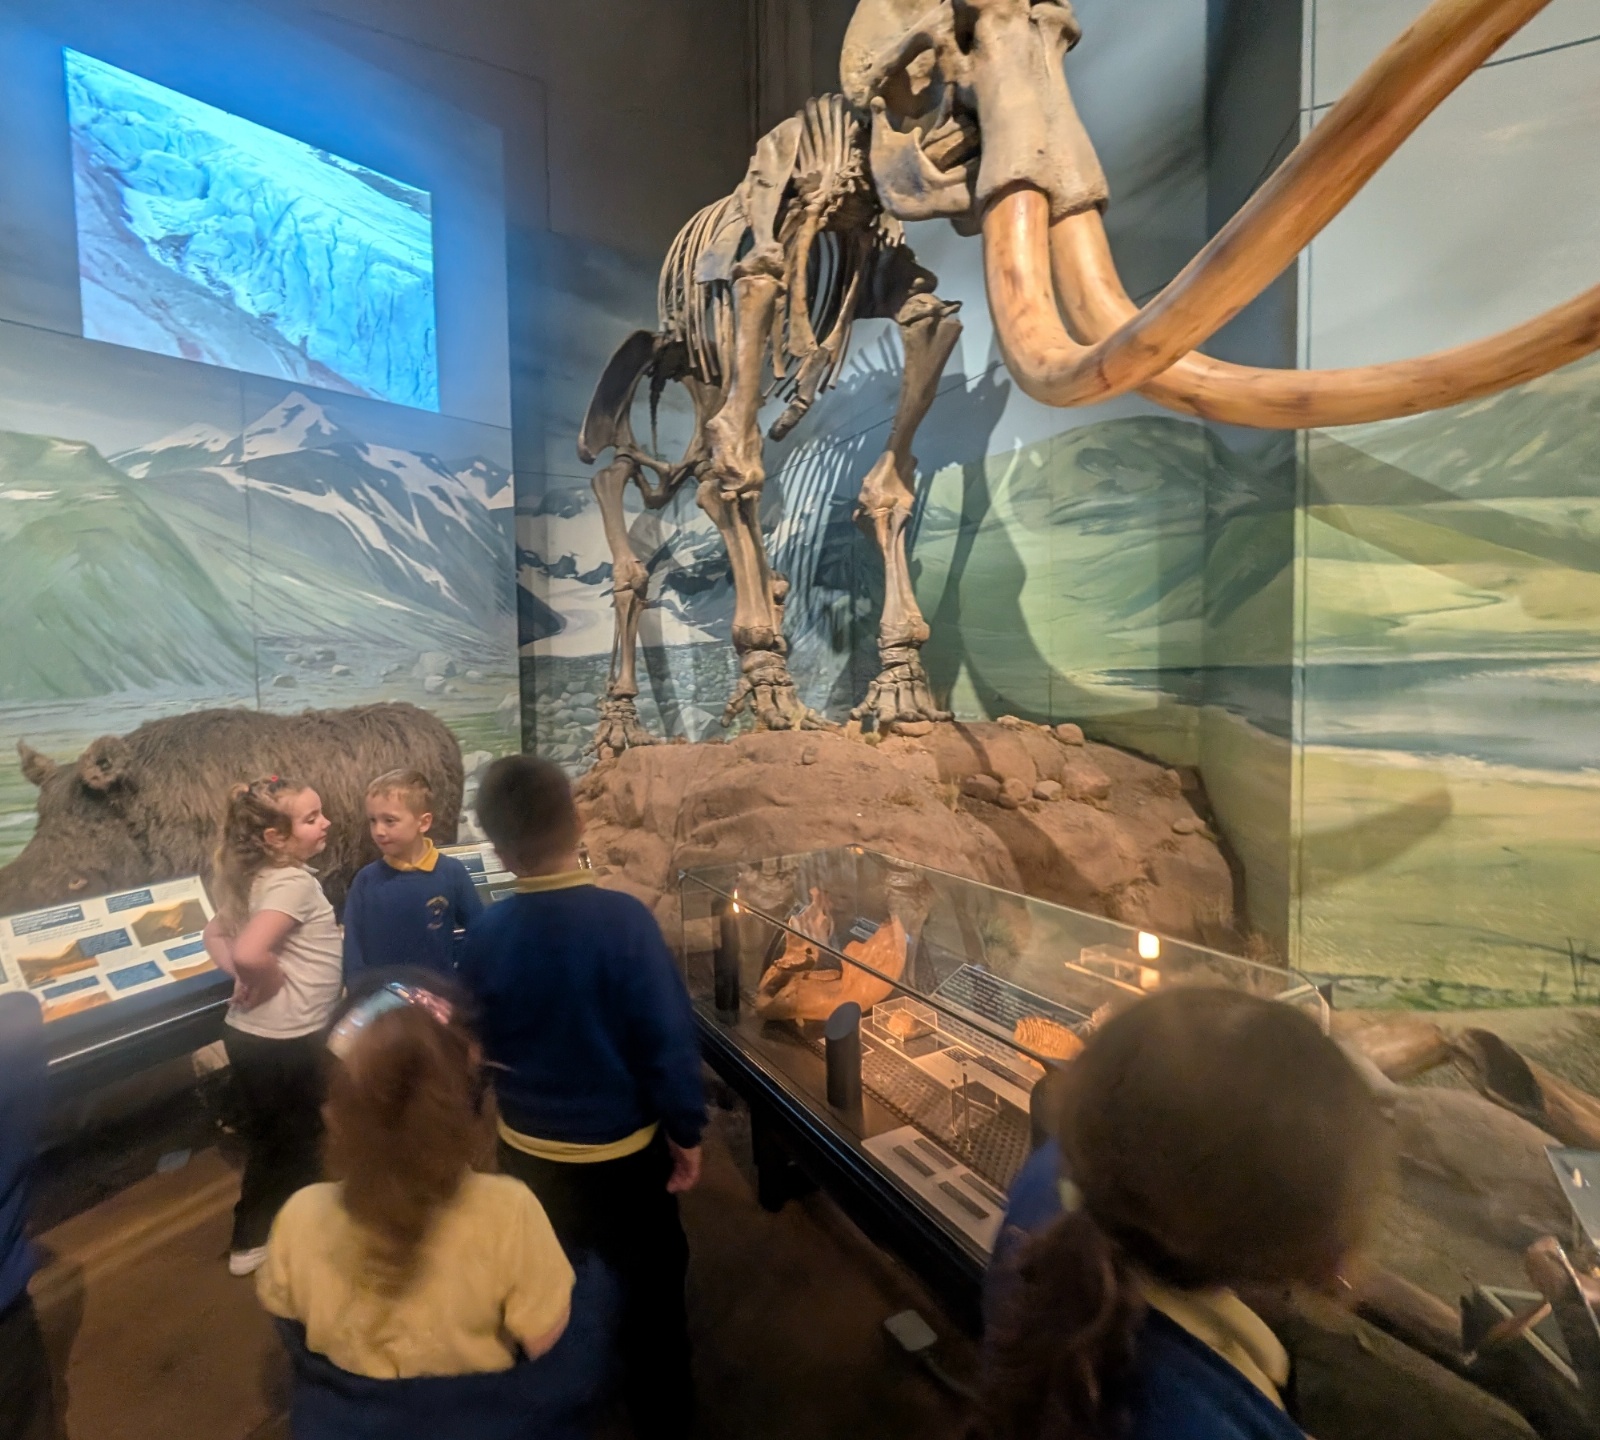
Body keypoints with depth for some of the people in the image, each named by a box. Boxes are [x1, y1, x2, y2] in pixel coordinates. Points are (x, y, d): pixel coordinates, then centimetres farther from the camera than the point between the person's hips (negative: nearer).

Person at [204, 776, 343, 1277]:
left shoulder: (257, 878, 4)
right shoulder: (294, 883, -24)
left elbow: (215, 934, 15)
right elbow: (250, 952, -37)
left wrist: (245, 979, 2)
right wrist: (269, 983, -18)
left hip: (251, 1032, 9)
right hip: (285, 1042, -9)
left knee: (270, 1143, 26)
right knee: (298, 1148, 13)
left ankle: (253, 1240, 43)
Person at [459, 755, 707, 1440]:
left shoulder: (485, 934, -17)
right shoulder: (623, 918, -27)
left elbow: (478, 1043, -3)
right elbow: (668, 1038, -22)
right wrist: (686, 1131, -9)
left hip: (527, 1146, 3)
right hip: (623, 1146, -3)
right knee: (649, 1281, 22)